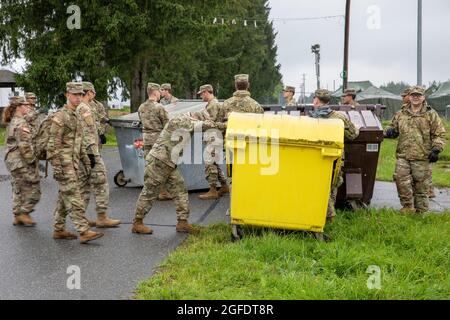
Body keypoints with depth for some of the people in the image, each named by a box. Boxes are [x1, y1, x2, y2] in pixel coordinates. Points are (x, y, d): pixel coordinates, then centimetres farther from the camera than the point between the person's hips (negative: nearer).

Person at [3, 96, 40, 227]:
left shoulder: (12, 122, 13)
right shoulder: (21, 123, -17)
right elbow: (25, 145, -22)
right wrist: (32, 161, -15)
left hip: (12, 161, 10)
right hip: (22, 162, -10)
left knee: (18, 190, 15)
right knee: (33, 190, -1)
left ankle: (17, 216, 19)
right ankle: (24, 213, 2)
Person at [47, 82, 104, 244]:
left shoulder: (77, 116, 16)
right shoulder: (60, 116, -12)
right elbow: (53, 144, -16)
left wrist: (86, 160, 21)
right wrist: (56, 166, -20)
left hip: (74, 163, 9)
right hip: (64, 164, -9)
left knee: (64, 197, 13)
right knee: (74, 198, -12)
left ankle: (59, 230, 20)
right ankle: (84, 232, -15)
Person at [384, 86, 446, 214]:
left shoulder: (431, 115, 6)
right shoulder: (400, 115, 14)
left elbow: (440, 134, 4)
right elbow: (393, 128, 25)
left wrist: (436, 149, -8)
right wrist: (389, 131, 0)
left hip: (422, 157, -2)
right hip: (403, 156, 3)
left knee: (421, 184, 1)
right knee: (401, 179, -13)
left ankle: (420, 211, 12)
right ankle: (408, 207, -1)